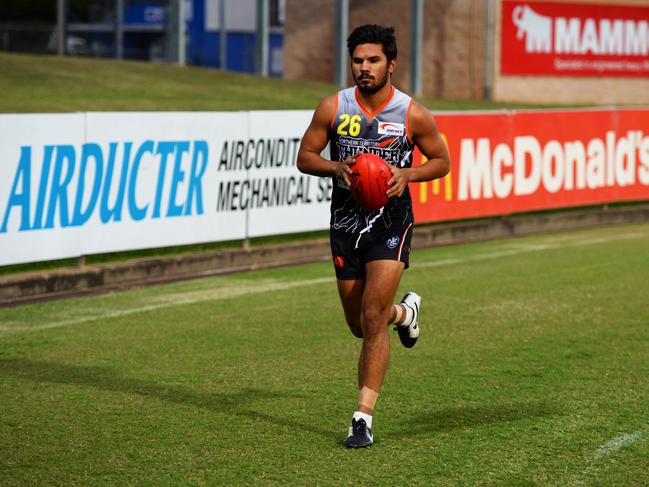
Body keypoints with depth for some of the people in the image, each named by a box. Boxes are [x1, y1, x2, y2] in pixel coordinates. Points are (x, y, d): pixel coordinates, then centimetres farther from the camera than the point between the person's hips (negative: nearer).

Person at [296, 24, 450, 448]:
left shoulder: (414, 115, -8)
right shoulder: (333, 107, -3)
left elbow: (442, 161, 5)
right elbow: (304, 158, 4)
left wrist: (407, 174, -14)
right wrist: (336, 167, -17)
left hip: (391, 223, -3)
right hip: (345, 223, 3)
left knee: (373, 317, -16)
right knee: (360, 326, 12)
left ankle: (364, 417, -11)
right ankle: (405, 311, 48)